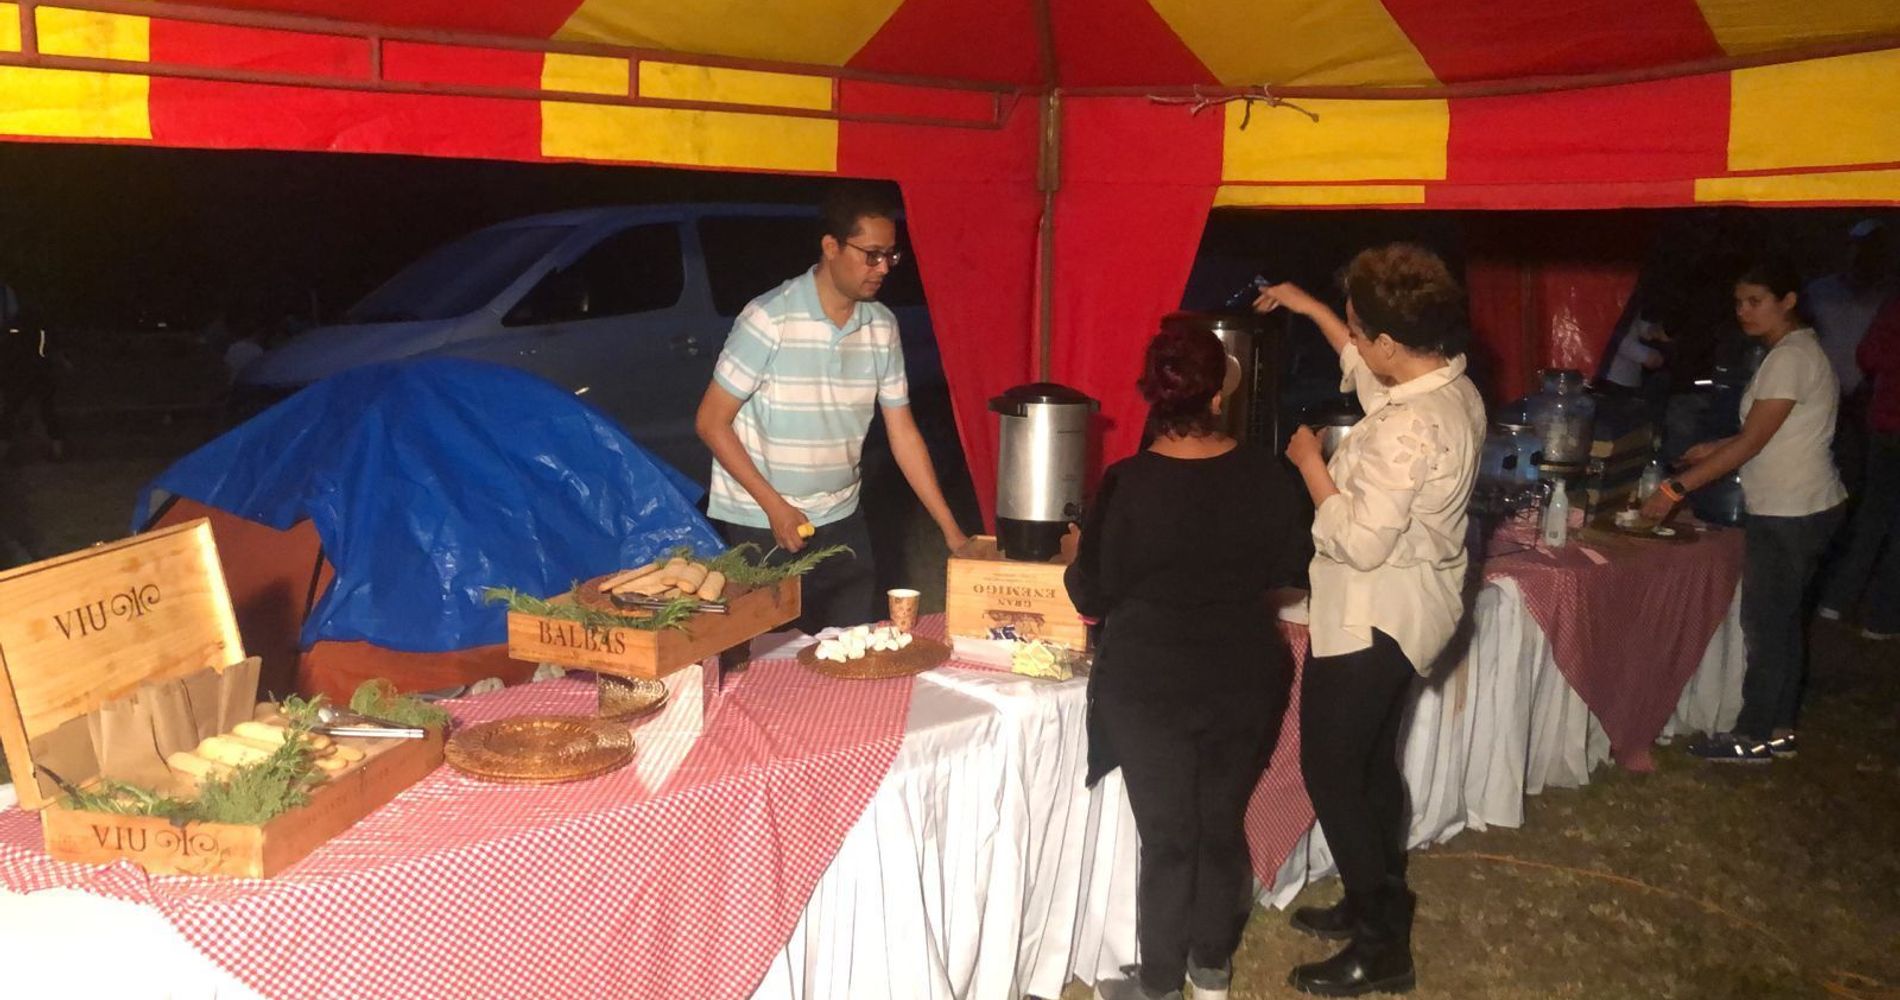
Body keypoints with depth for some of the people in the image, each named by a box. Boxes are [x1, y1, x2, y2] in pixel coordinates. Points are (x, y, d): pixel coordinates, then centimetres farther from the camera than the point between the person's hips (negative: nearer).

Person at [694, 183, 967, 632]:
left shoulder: (882, 327, 0)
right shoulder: (769, 320, -16)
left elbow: (902, 432, 4)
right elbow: (711, 422, -12)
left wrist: (951, 530, 0)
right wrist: (775, 507, -17)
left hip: (842, 520, 5)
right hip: (765, 528, -5)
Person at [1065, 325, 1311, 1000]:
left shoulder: (1127, 484, -19)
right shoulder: (1266, 476, -9)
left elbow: (1092, 596, -10)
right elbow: (1288, 570, 5)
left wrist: (1077, 557, 10)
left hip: (1150, 689, -3)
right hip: (1248, 682, 3)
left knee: (1167, 839, 10)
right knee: (1223, 828, 18)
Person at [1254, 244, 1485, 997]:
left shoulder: (1406, 430, -29)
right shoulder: (1453, 385, 1)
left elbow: (1362, 542, -28)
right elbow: (1370, 373, 22)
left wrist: (1310, 464, -17)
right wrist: (1313, 310, 25)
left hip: (1372, 620, -10)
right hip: (1406, 613, 10)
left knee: (1330, 770, 2)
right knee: (1370, 763, 21)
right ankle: (1377, 904, 37)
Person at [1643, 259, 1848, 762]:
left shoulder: (1790, 359, -18)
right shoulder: (1796, 352, 12)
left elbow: (1751, 443, -21)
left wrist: (1678, 488, -20)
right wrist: (1715, 448, 13)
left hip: (1790, 514, -10)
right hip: (1795, 510, 10)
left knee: (1765, 622, -3)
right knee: (1783, 620, 14)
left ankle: (1753, 737, 6)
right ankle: (1780, 728, 22)